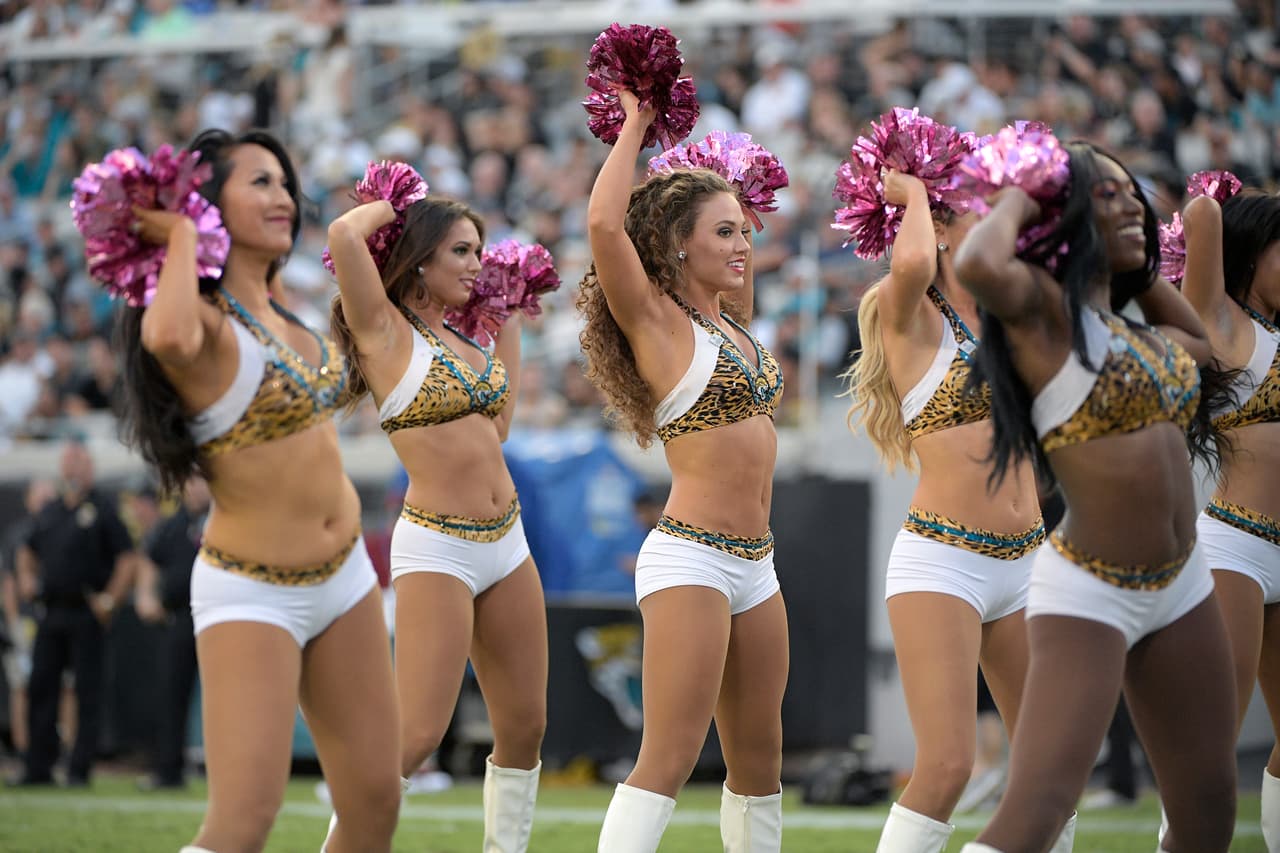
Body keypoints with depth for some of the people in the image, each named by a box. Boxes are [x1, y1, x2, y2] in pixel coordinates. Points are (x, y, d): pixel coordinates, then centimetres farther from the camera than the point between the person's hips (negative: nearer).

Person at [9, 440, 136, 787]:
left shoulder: (101, 509, -3)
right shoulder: (49, 511, 14)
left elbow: (127, 559, -7)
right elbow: (28, 550, 29)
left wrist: (110, 599, -11)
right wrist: (26, 578, 12)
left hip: (86, 615, -6)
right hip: (49, 613, 6)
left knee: (88, 693, -3)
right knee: (41, 689, 6)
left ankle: (80, 769, 0)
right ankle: (38, 767, 11)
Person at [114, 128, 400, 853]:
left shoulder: (278, 310, 7)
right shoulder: (205, 320, -17)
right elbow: (170, 336, -44)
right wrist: (181, 238, -25)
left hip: (344, 576, 8)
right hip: (252, 594, -8)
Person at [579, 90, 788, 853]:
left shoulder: (730, 323, 14)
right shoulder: (657, 320, -7)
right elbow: (604, 225, -22)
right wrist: (633, 128, -12)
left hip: (756, 564, 8)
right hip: (690, 558, -8)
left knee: (760, 759, 11)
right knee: (671, 759, -13)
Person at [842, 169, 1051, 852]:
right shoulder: (914, 321, -5)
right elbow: (911, 264, -26)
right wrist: (913, 194, -9)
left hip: (1023, 564, 7)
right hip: (940, 560, -7)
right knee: (947, 765, -17)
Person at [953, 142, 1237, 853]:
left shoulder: (1143, 336, 13)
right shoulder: (1043, 305, -10)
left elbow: (1205, 339, 36)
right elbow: (978, 265, -33)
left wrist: (1138, 264, 22)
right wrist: (1013, 206, -12)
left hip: (1181, 584, 8)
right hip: (1088, 592, -8)